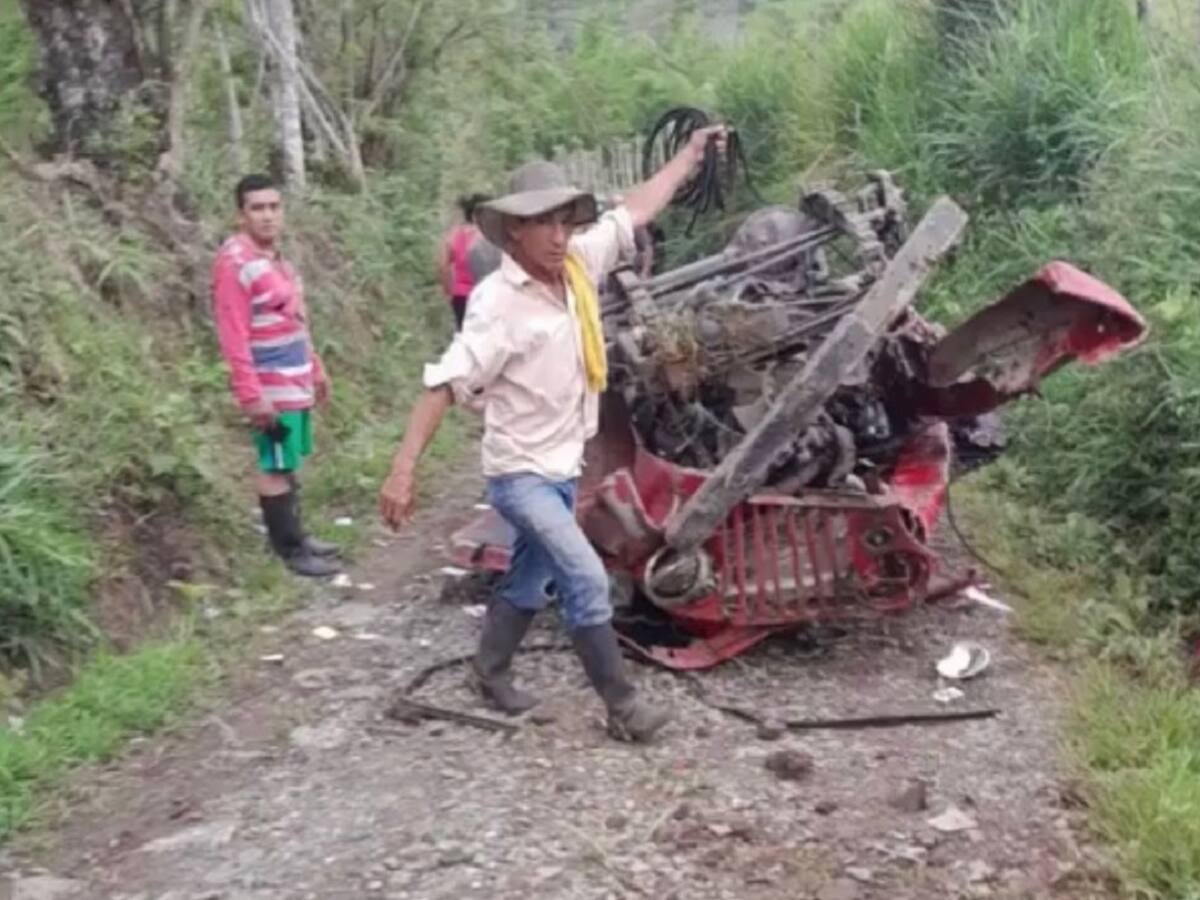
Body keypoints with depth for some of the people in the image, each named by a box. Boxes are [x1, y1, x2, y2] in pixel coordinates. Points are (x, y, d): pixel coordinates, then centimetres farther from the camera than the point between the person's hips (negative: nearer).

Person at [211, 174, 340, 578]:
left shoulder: (274, 255, 12)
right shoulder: (234, 262, -17)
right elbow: (233, 335, -21)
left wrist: (315, 368, 21)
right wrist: (251, 394, -24)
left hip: (295, 381, 9)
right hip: (270, 387, -9)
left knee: (289, 464, 16)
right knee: (275, 467, -1)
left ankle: (296, 536, 27)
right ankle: (290, 551, 6)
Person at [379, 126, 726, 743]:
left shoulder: (578, 265, -4)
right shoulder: (497, 303, -23)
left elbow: (636, 210, 9)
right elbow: (443, 385, -26)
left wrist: (691, 153, 16)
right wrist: (404, 469, -32)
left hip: (563, 466, 8)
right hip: (520, 473, -7)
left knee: (531, 581, 20)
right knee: (587, 581, -10)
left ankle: (490, 672, 39)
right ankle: (622, 706, 4)